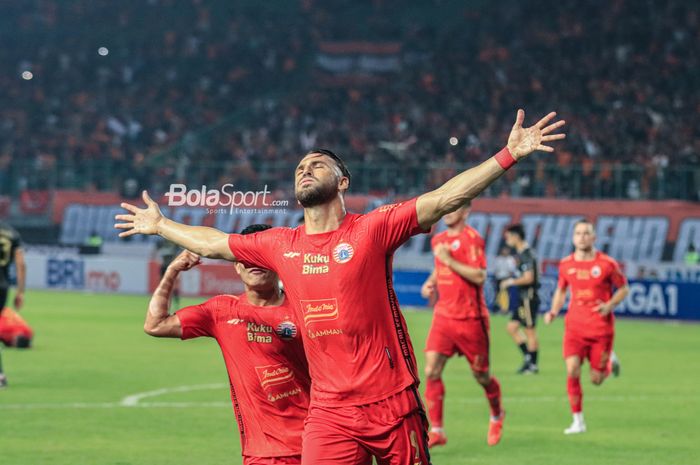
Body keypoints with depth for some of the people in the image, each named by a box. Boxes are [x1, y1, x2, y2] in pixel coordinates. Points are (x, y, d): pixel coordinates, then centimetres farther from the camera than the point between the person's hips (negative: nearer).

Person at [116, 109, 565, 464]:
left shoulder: (372, 230, -3)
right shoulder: (281, 245, 11)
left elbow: (445, 199, -11)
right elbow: (213, 243, 27)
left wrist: (508, 155, -19)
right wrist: (160, 225, 40)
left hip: (392, 403, -3)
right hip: (329, 414, 3)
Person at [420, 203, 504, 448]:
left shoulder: (471, 238, -11)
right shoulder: (438, 240, 11)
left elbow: (480, 276, -21)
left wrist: (449, 261, -22)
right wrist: (431, 282, 12)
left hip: (470, 318, -5)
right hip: (443, 316, 5)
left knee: (480, 375, 7)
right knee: (431, 371, -10)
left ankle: (497, 415, 36)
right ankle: (436, 430, -7)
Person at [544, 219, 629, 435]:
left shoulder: (607, 264, -8)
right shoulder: (566, 264, 1)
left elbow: (623, 288, 3)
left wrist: (610, 305, -14)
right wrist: (554, 311, 1)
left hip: (601, 327, -2)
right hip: (575, 326, 2)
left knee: (596, 379, 2)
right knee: (572, 370, -17)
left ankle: (610, 362, 39)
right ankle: (578, 421, -5)